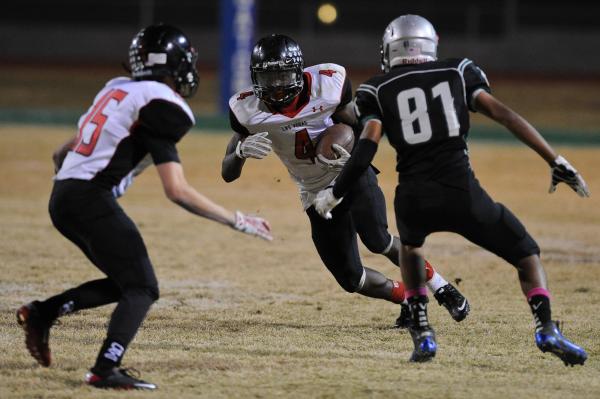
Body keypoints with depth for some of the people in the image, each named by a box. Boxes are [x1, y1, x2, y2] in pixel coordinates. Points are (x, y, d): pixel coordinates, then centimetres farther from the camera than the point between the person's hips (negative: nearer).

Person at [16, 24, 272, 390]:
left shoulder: (119, 89, 18)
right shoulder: (160, 105, -8)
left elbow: (62, 154, 22)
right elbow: (177, 191, -15)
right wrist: (237, 221, -12)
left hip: (62, 197, 9)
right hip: (91, 199, -9)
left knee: (125, 282, 18)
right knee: (142, 288, -7)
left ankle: (42, 313, 13)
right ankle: (106, 370, -22)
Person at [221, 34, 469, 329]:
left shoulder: (328, 83, -20)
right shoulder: (247, 108, -16)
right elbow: (227, 174, -12)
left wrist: (352, 153, -28)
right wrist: (242, 151, -35)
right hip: (316, 193, 2)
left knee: (377, 241, -26)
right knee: (351, 280, -3)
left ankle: (440, 287, -4)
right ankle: (408, 299, 24)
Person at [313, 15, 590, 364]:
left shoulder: (378, 91, 12)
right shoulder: (457, 73, 15)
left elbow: (366, 150, -1)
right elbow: (504, 115, 6)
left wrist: (334, 195, 10)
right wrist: (557, 162, 5)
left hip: (414, 199, 1)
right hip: (462, 194, -1)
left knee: (411, 245, 36)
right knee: (526, 255, 17)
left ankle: (423, 335, 21)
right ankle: (546, 328, -9)